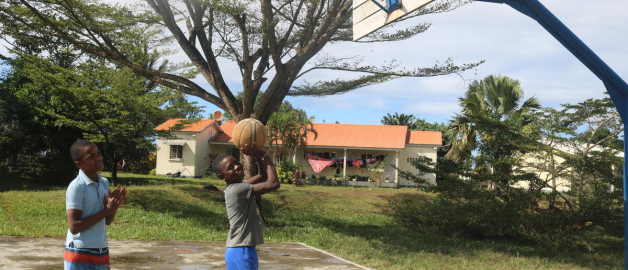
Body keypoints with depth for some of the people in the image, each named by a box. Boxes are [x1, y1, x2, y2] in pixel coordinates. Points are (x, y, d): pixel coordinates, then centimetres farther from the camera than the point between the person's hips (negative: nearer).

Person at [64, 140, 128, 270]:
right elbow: (74, 226, -20)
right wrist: (106, 210, -19)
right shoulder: (76, 187, -15)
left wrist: (115, 205, -6)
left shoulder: (104, 183, 7)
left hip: (102, 254, 7)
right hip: (80, 256, -7)